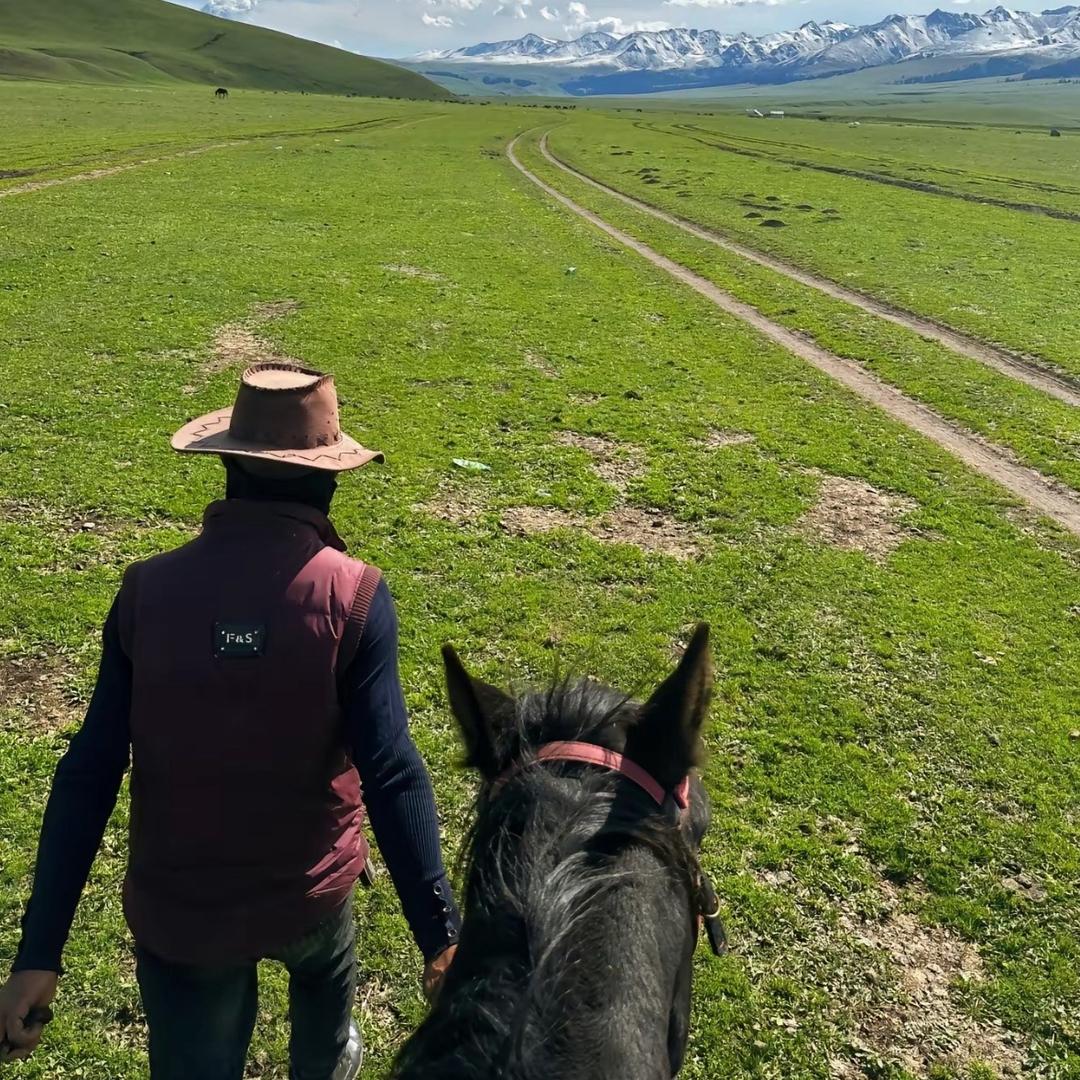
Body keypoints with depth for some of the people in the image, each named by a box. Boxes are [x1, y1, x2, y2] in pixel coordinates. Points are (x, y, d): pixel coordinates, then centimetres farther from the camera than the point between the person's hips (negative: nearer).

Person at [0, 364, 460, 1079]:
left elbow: (88, 777, -12)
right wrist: (442, 934, -14)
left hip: (174, 906, 0)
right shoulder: (353, 596, -19)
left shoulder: (149, 588, -13)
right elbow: (391, 775, -22)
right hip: (307, 889, 1)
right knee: (325, 971, 35)